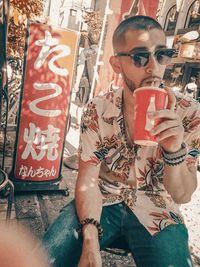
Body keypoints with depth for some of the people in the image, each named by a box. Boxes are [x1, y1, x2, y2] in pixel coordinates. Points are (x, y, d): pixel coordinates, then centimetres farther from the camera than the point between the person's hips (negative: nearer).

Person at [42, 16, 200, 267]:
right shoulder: (96, 110, -9)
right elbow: (87, 180, -8)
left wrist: (175, 150, -31)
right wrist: (90, 242, -23)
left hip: (157, 210, 1)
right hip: (102, 202, 0)